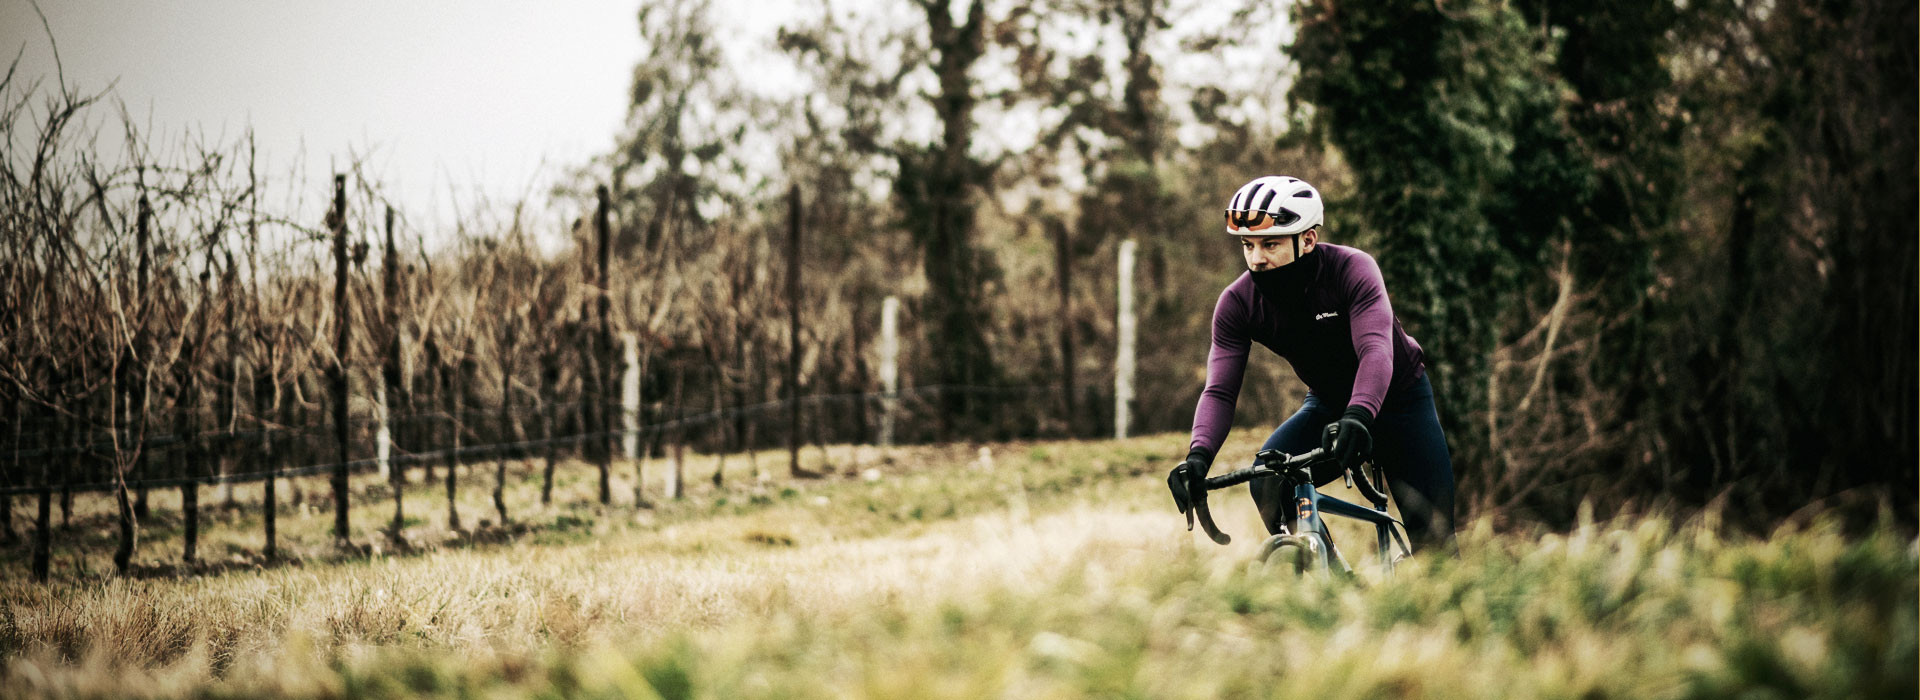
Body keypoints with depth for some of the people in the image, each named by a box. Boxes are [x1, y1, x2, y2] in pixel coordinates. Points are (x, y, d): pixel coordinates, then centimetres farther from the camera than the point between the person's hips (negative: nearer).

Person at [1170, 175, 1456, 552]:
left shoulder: (1352, 269, -29)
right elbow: (1220, 389, -22)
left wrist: (1358, 417, -61)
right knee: (1267, 479, -25)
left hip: (1396, 397, -3)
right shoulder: (1237, 304, -18)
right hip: (1328, 404, 3)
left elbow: (1376, 351, -42)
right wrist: (1199, 453, -42)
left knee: (1434, 538, -13)